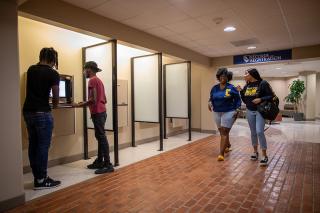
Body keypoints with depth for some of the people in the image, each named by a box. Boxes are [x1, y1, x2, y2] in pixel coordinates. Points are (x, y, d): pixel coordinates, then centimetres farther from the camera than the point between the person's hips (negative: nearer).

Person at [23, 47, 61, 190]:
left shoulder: (31, 70, 10)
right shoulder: (53, 74, -9)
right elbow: (56, 97, -6)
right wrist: (54, 106, 16)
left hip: (28, 111, 7)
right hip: (42, 113, -7)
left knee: (33, 145, 12)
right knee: (43, 146, 1)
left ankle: (37, 177, 22)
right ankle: (41, 180, 10)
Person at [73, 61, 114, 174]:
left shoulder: (92, 80, -9)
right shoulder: (99, 80, 18)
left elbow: (93, 99, -18)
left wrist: (80, 105, -8)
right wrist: (85, 103, 23)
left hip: (97, 113, -10)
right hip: (101, 112, 10)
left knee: (101, 137, -9)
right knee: (100, 137, 12)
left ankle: (108, 165, -6)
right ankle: (99, 162, 21)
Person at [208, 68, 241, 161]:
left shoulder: (231, 88, -5)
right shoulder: (214, 88, 5)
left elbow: (238, 100, 1)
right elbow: (211, 98, 13)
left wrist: (236, 110, -10)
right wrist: (210, 102, -9)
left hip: (228, 112, -5)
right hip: (217, 112, 5)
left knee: (224, 132, -9)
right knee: (222, 132, 17)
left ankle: (221, 154, -9)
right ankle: (228, 145, 45)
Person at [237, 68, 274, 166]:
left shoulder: (263, 83, -10)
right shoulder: (246, 86, 7)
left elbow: (271, 96, -9)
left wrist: (261, 99, -24)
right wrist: (241, 92, -1)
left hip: (260, 111, -6)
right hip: (250, 111, 6)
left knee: (259, 132, -14)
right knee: (253, 132, 12)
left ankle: (264, 156, -4)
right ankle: (255, 152, 26)